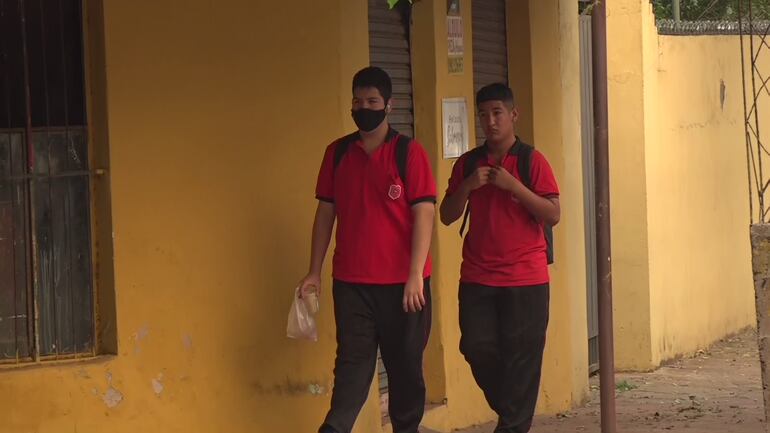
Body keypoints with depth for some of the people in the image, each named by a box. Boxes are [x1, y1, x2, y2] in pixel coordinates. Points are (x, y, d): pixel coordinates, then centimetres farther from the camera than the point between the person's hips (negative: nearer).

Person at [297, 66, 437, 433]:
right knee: (353, 361, -2)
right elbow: (325, 211, 12)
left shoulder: (409, 152, -3)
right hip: (351, 282, 2)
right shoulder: (337, 153, 8)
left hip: (401, 282, -2)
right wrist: (314, 272, 7)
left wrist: (416, 274, -16)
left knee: (405, 364, 6)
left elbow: (424, 213, -8)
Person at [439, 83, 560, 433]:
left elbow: (553, 214, -8)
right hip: (477, 276, 3)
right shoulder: (468, 163, 10)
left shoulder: (531, 160, -1)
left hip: (525, 277, -3)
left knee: (521, 355, -4)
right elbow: (447, 216, 8)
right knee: (477, 347, -2)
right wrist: (467, 186, -9)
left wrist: (513, 186, -17)